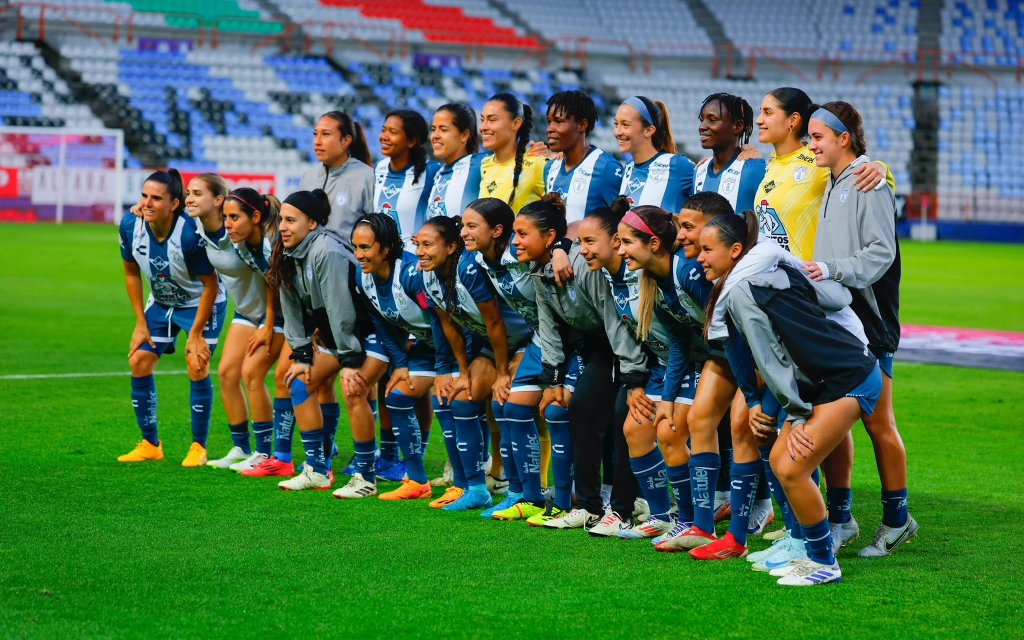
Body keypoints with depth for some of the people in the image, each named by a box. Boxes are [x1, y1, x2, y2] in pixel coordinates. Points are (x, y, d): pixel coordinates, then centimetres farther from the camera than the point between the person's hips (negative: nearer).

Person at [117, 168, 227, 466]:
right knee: (139, 362, -2)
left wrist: (196, 333, -20)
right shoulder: (130, 226, -20)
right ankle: (150, 444, 12)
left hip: (201, 303, -5)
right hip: (160, 302, 5)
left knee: (197, 366, -16)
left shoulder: (191, 233, -34)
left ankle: (198, 447, 0)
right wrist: (141, 323, -2)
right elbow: (131, 272, -1)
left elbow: (210, 285, -22)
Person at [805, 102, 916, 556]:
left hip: (868, 322, -8)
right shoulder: (832, 186, 18)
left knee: (877, 423, -3)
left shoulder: (870, 184, -9)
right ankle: (840, 518, 12)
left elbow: (881, 252, -16)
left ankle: (896, 518, 8)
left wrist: (833, 269, -26)